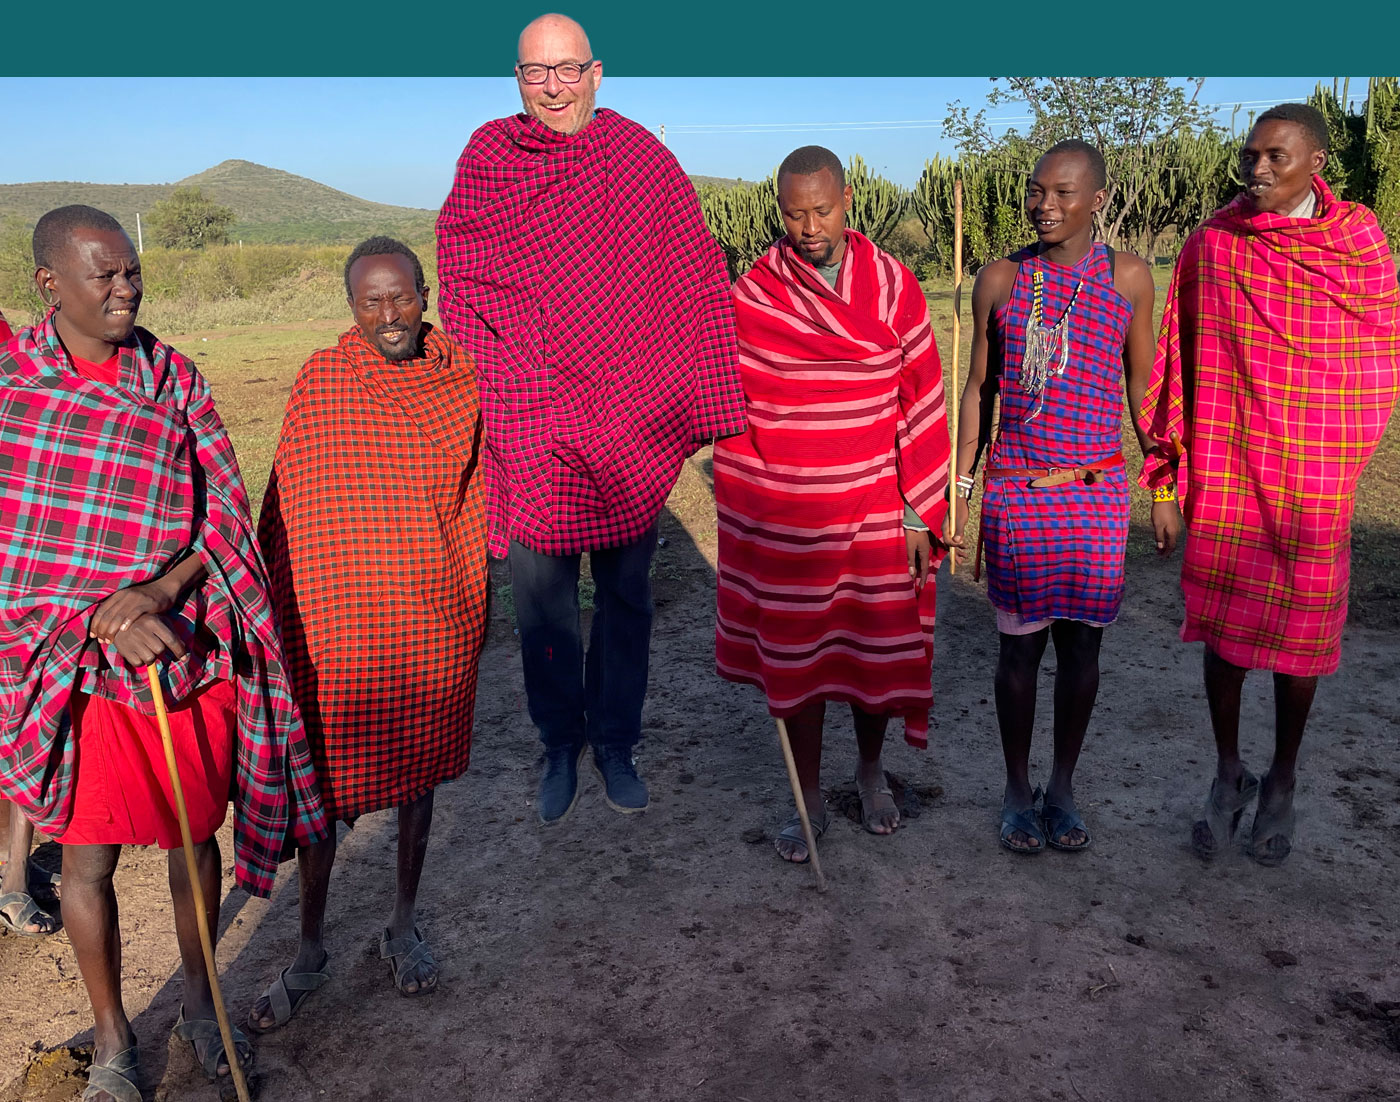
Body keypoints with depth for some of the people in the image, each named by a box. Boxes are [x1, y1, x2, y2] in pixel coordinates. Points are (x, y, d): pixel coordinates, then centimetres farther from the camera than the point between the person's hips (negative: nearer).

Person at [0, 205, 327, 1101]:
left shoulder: (177, 381, -1)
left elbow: (228, 517, -3)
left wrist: (154, 590, -19)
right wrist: (103, 620, -18)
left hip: (192, 654, 1)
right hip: (78, 667, -1)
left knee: (195, 837, 15)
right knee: (88, 859, 10)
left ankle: (199, 1002, 38)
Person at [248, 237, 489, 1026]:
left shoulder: (462, 381, -2)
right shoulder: (320, 382, -5)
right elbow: (287, 503, 1)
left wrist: (475, 607, 11)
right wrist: (275, 611, 3)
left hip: (432, 619, 1)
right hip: (336, 618, -1)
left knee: (421, 767, 15)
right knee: (327, 780, 8)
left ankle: (405, 924, 36)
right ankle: (311, 953, 28)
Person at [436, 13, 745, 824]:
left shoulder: (642, 159, -1)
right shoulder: (486, 160, 3)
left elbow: (697, 285, -1)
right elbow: (461, 291, 8)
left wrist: (711, 410, -5)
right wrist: (478, 408, 3)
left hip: (631, 430, 0)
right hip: (530, 433, 1)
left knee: (626, 597, 10)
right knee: (542, 601, 9)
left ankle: (616, 744, 29)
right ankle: (561, 747, 29)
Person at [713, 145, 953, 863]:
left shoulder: (893, 285, -1)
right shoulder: (750, 296, -3)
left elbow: (920, 402, 0)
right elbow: (732, 414, 1)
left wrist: (919, 513, -3)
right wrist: (744, 518, 1)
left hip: (877, 514, 1)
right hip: (788, 521, -1)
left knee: (878, 649, 13)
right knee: (795, 658, 9)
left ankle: (871, 769, 39)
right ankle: (809, 800, 27)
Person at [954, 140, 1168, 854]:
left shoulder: (1128, 278, 2)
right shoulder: (1000, 280, 2)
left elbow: (1144, 387, 8)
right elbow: (977, 390, 7)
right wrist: (960, 489, 3)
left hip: (1097, 494, 1)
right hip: (1014, 493, 0)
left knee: (1081, 642, 7)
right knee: (1019, 643, 5)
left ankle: (1063, 788, 25)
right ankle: (1017, 791, 22)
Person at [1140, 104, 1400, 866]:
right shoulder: (1211, 244, -2)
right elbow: (1181, 360, 2)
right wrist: (1173, 465, 3)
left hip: (1313, 480, 0)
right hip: (1225, 472, 0)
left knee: (1301, 631, 9)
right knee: (1222, 627, 7)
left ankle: (1281, 784, 28)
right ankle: (1228, 776, 25)